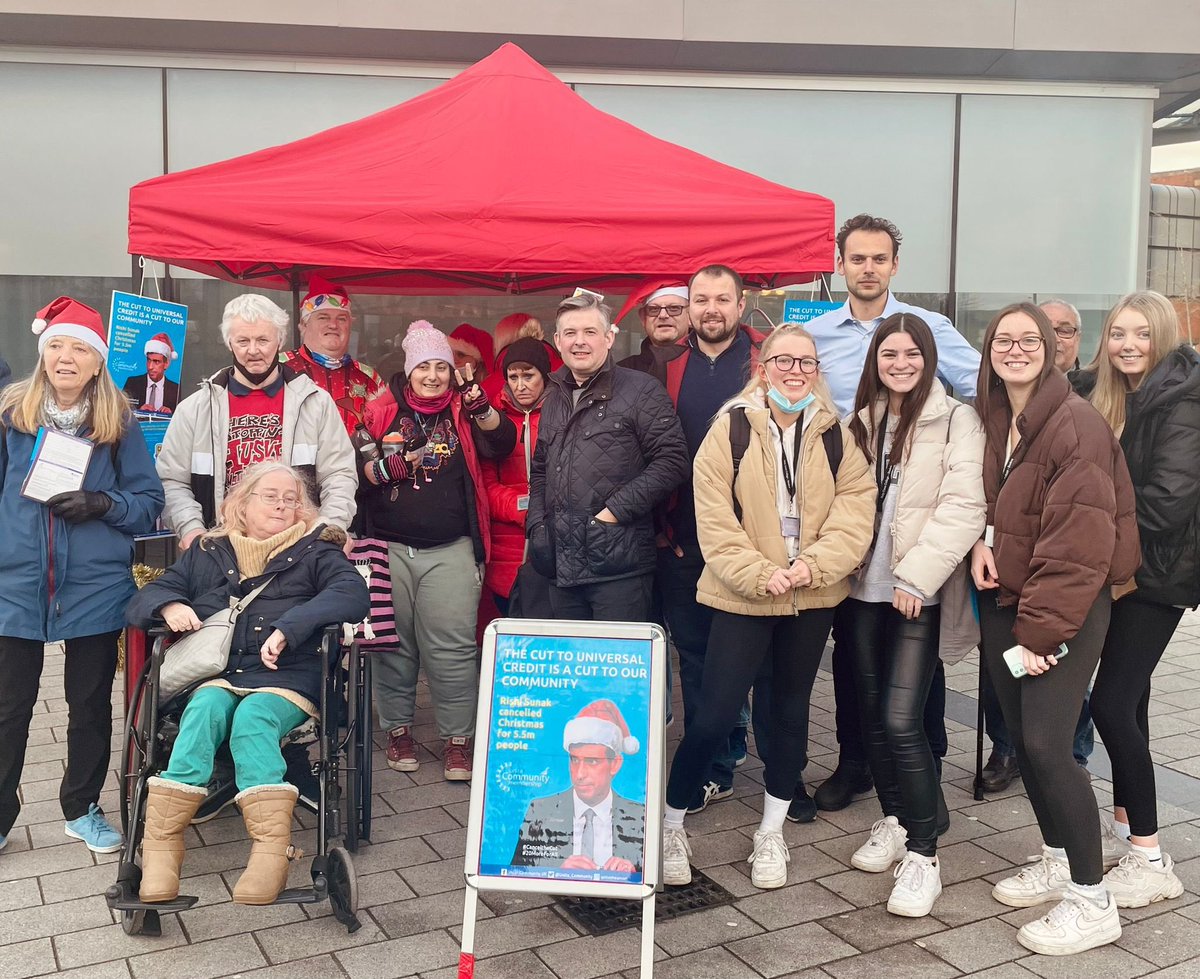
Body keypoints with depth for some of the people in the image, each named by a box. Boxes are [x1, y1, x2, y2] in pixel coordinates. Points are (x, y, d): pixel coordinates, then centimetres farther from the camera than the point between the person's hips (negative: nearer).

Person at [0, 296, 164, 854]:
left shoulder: (119, 422, 0)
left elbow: (149, 504, 1)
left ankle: (83, 808, 30)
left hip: (96, 587, 0)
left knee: (91, 704, 12)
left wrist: (101, 504, -17)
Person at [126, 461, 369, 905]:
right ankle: (161, 844, -36)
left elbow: (353, 594, -7)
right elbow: (142, 601, 19)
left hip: (287, 679, -2)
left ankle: (271, 848, -43)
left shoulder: (314, 551, 13)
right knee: (204, 710, -31)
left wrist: (290, 628, -19)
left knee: (252, 717, -33)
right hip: (216, 675, 2)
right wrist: (169, 606, -6)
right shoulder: (207, 553, 22)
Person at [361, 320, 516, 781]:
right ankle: (397, 729, 22)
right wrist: (381, 469, -12)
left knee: (452, 646, -3)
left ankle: (458, 738, 6)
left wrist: (478, 403, -21)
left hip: (450, 551, -1)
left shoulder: (462, 412, 6)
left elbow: (502, 443, -8)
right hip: (389, 548, 1)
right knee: (393, 643, 8)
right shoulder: (382, 411, 5)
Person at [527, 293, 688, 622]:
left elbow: (671, 461, -12)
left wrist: (615, 511, -16)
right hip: (561, 566, 7)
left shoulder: (641, 391, -4)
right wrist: (537, 526, 10)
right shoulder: (554, 400, 18)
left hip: (618, 567, -6)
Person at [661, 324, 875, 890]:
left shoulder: (834, 433, 3)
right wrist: (759, 573, -19)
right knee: (714, 715, -4)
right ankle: (670, 825, 17)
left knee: (791, 709, 15)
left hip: (813, 597, 4)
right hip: (744, 594, -4)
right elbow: (714, 514, -11)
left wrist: (816, 563, -17)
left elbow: (856, 503, -4)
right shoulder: (733, 426, -7)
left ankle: (771, 832, 31)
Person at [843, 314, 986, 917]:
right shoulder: (861, 421, 13)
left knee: (901, 720, -12)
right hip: (864, 589, 6)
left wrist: (916, 577, -18)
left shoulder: (955, 421, -4)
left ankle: (923, 856, 0)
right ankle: (893, 822, 30)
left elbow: (964, 506, -13)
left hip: (919, 594, -5)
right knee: (872, 712, 11)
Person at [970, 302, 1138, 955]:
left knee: (1046, 743, -11)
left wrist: (1041, 631, -19)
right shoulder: (992, 421, 8)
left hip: (1065, 609, -7)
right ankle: (1057, 861, 31)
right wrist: (980, 544, -3)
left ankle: (1091, 901, 3)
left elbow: (1078, 542, -20)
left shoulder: (1076, 425, -16)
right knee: (1021, 737, 12)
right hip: (1004, 601, 8)